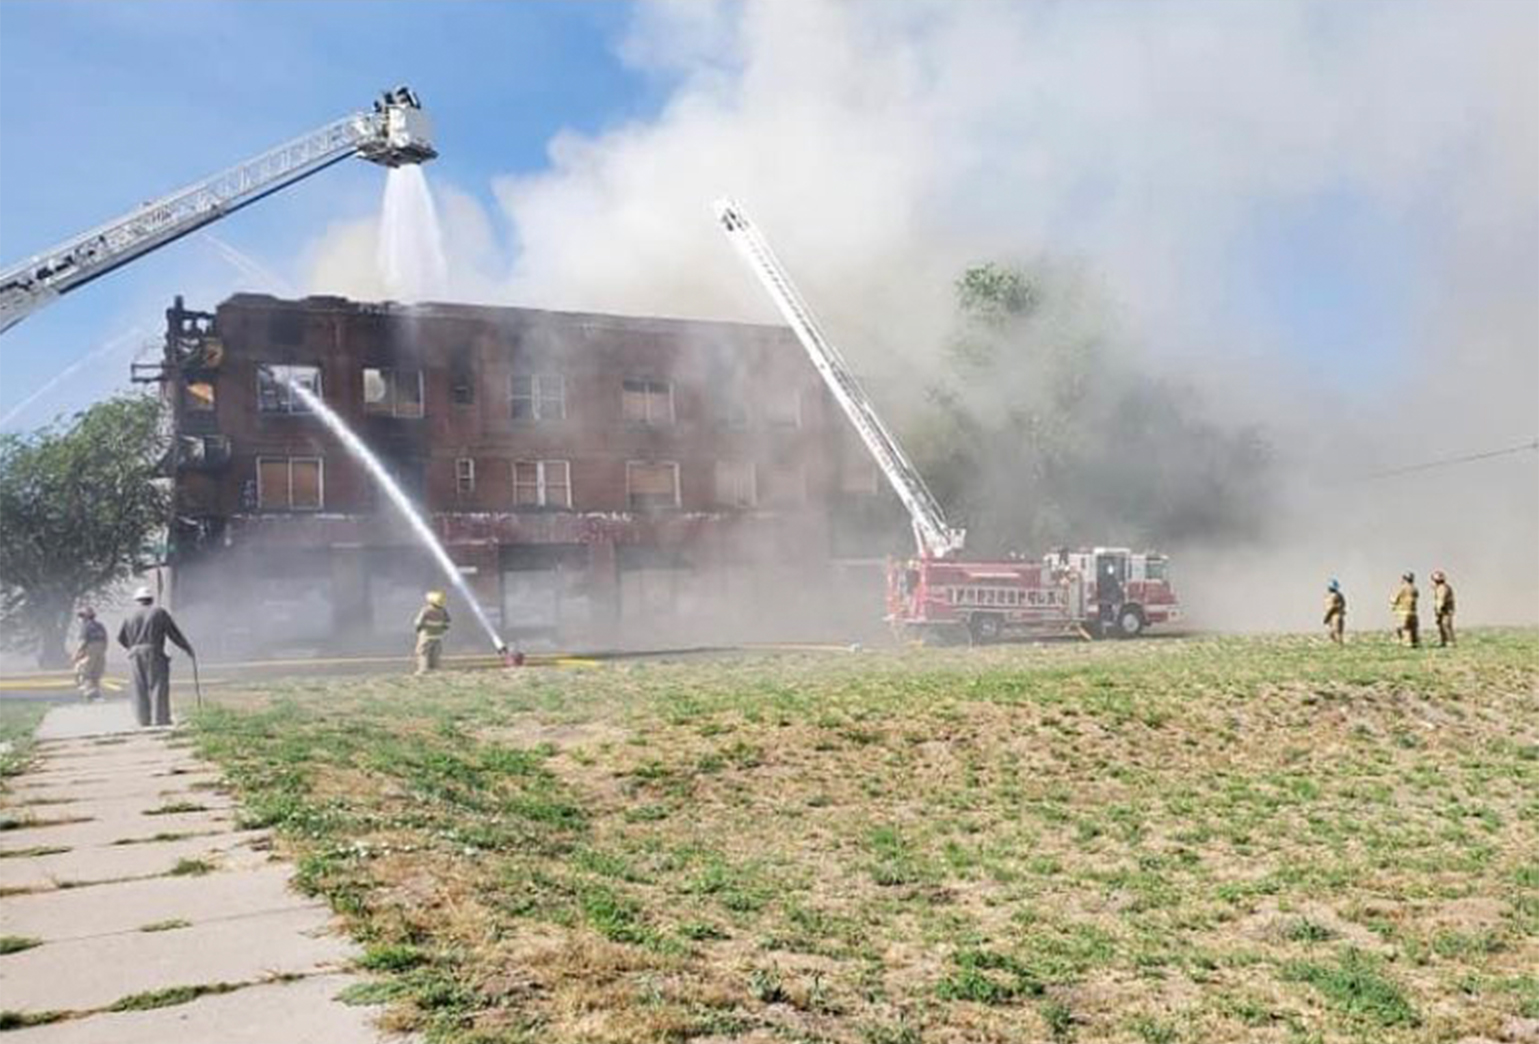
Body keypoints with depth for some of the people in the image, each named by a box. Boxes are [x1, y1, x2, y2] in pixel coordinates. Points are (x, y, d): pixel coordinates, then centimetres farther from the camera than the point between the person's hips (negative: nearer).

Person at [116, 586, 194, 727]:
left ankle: (144, 720, 6)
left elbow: (121, 637, 13)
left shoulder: (131, 615, 12)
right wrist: (187, 648, 12)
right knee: (158, 685, -3)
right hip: (154, 653, -4)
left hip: (135, 654, 4)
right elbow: (174, 633, 2)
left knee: (140, 687, 7)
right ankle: (159, 719, -8)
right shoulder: (159, 613, 2)